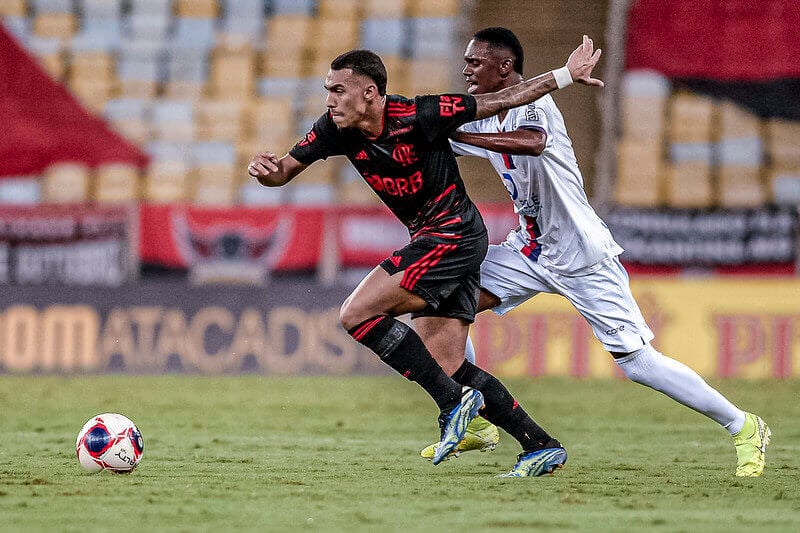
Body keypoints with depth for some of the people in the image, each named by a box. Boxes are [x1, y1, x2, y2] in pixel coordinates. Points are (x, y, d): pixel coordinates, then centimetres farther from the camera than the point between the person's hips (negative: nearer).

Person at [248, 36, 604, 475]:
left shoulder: (419, 117, -19)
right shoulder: (337, 129, -1)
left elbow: (498, 102, -10)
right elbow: (286, 169, 5)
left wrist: (565, 75, -6)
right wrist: (264, 169, -19)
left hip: (453, 233, -8)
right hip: (432, 240, 8)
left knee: (357, 314, -18)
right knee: (445, 368, 3)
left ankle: (453, 402, -14)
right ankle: (542, 446, 9)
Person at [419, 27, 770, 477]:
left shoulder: (533, 103, -19)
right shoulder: (484, 118, 6)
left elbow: (533, 142, -42)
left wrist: (457, 135, -43)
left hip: (585, 260, -8)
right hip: (531, 250, 8)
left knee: (638, 362, -9)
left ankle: (744, 428, 4)